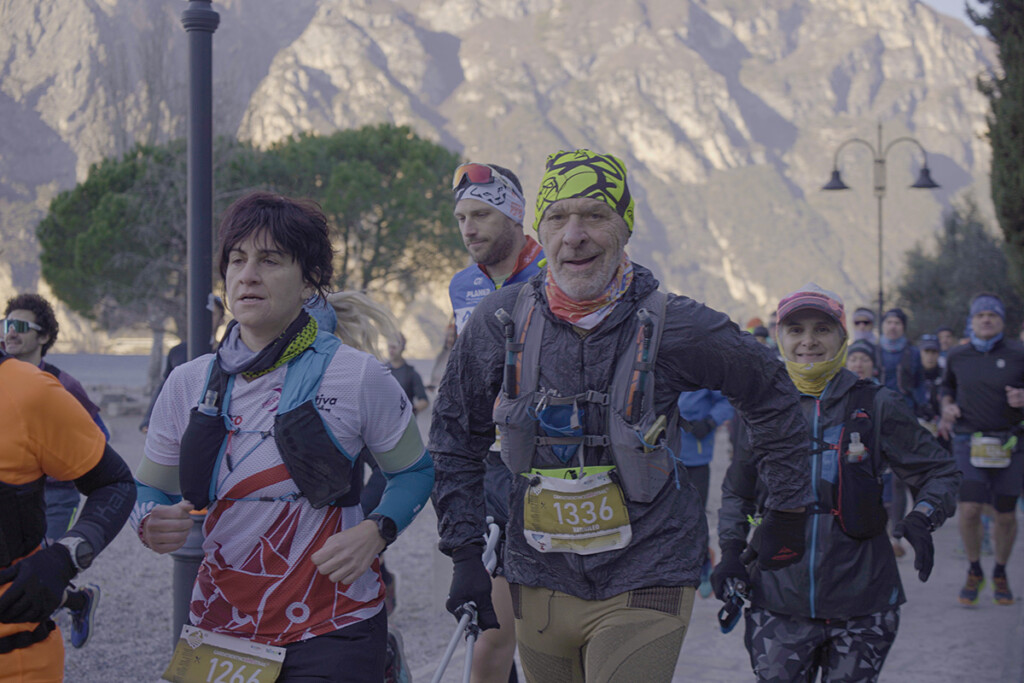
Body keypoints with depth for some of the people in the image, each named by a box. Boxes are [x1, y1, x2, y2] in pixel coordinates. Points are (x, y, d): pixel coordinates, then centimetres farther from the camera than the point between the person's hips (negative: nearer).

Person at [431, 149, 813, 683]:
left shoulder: (673, 327, -11)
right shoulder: (499, 323, -4)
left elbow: (769, 394, 7)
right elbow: (456, 441, 9)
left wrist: (789, 512, 12)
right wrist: (464, 554, 4)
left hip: (643, 584, -3)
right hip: (539, 584, 3)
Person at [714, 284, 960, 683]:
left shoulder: (876, 406, 0)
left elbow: (941, 472, 6)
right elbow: (737, 492, 19)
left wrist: (922, 519, -13)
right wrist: (731, 551, 6)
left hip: (860, 604, -1)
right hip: (777, 601, 1)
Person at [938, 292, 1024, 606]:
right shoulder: (957, 357, 6)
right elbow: (947, 386, 24)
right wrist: (947, 406, 4)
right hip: (969, 443, 1)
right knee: (968, 509, -14)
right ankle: (974, 572, 10)